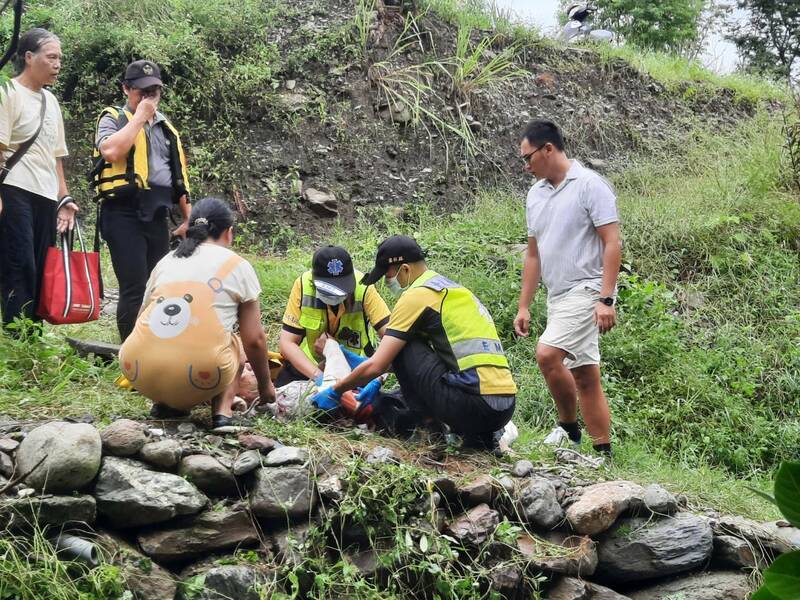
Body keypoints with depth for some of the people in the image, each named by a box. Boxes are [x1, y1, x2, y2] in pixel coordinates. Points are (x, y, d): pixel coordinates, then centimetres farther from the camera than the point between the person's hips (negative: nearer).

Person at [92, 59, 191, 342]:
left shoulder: (165, 127, 20)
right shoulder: (113, 118, 1)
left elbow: (179, 175, 23)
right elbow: (111, 151, -21)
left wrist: (188, 218, 17)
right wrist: (139, 116, -12)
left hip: (157, 216, 7)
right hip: (124, 215, -6)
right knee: (135, 290, -12)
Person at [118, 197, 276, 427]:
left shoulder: (166, 261, 22)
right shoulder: (238, 266, 13)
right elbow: (254, 340, 12)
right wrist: (265, 385, 30)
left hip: (139, 374, 3)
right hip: (200, 374, -3)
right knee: (235, 345, 31)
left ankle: (164, 404, 14)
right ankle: (222, 409, 7)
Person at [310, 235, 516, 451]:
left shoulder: (417, 295, -3)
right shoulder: (457, 289, 23)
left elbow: (375, 366, -4)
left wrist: (334, 391, 11)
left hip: (474, 406, -8)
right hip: (506, 407, 8)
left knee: (402, 346, 4)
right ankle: (481, 436, 11)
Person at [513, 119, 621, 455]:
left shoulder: (590, 185, -9)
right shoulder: (536, 194, 14)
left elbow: (612, 244, -13)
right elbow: (533, 253, 19)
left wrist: (606, 300, -20)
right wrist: (524, 306, 15)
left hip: (586, 289, -8)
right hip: (558, 296, 8)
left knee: (547, 353, -22)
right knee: (584, 377, 9)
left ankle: (569, 428, -4)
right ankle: (603, 451, 14)